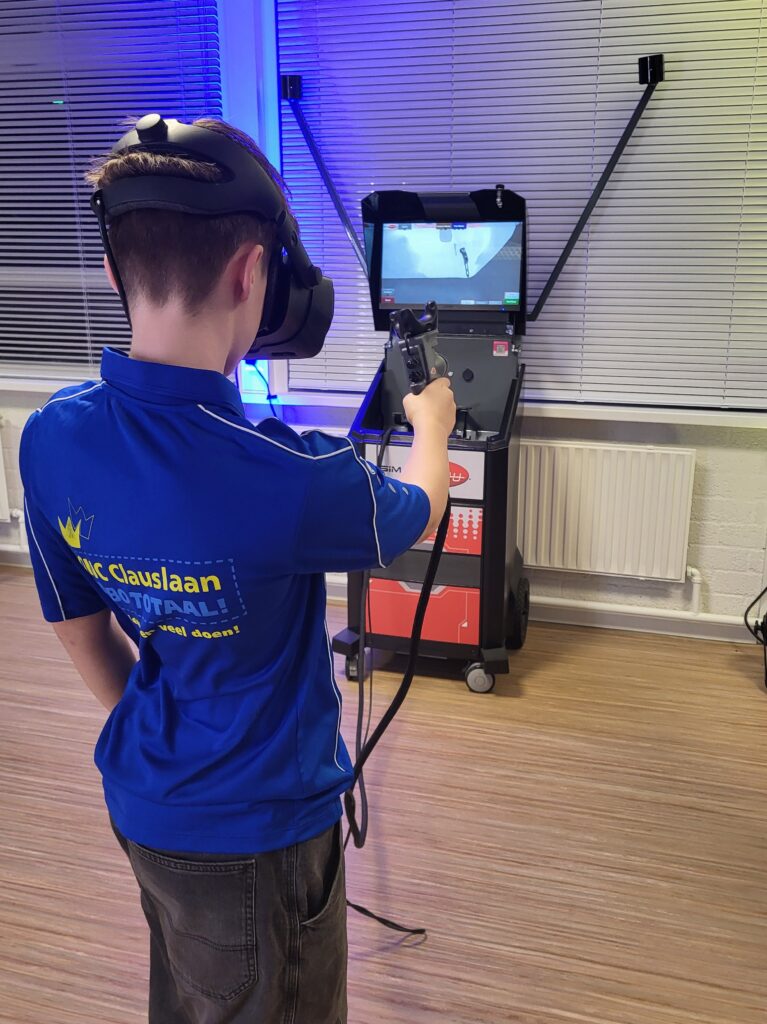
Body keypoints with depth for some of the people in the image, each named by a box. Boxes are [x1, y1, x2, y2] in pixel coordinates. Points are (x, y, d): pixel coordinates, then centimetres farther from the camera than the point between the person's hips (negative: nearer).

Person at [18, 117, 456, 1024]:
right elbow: (416, 513, -9)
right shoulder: (290, 478, -33)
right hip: (257, 828, -6)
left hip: (141, 802, 6)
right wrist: (431, 423, 13)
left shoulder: (51, 436, -14)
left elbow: (78, 630, 0)